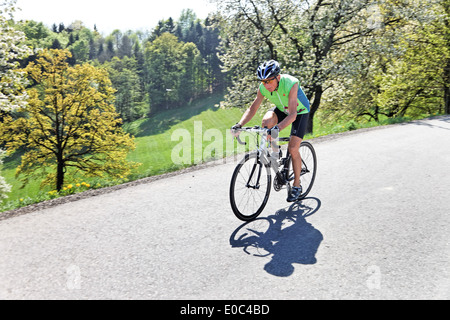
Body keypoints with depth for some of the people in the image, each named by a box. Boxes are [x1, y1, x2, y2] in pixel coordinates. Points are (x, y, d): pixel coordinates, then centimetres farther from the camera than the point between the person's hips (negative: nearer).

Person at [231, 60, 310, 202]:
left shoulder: (290, 84, -37)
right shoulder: (263, 88, -22)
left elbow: (292, 115, -44)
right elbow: (252, 108, -16)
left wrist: (277, 128, -61)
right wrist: (239, 125, -32)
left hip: (300, 111, -4)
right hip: (281, 109, 4)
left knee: (293, 148, -13)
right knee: (266, 121, -30)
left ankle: (297, 186, 5)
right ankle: (275, 151, -3)